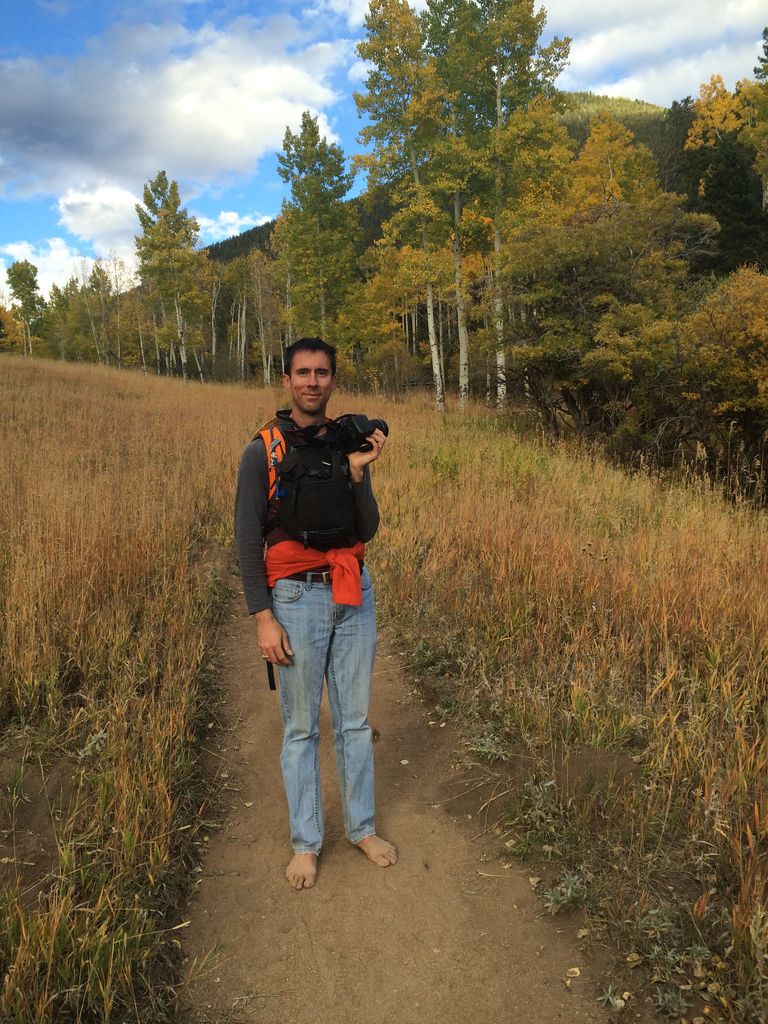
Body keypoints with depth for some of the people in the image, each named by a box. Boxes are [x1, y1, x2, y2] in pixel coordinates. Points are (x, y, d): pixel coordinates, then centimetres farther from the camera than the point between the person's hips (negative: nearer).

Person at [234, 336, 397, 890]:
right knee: (301, 728, 9)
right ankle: (307, 842, 26)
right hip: (297, 599, -3)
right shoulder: (262, 452, -6)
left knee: (356, 720, 14)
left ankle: (362, 827, 32)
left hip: (354, 596, 4)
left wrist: (359, 472, -14)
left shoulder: (349, 443, 5)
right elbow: (247, 541, -7)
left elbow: (367, 531, 1)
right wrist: (263, 619, -11)